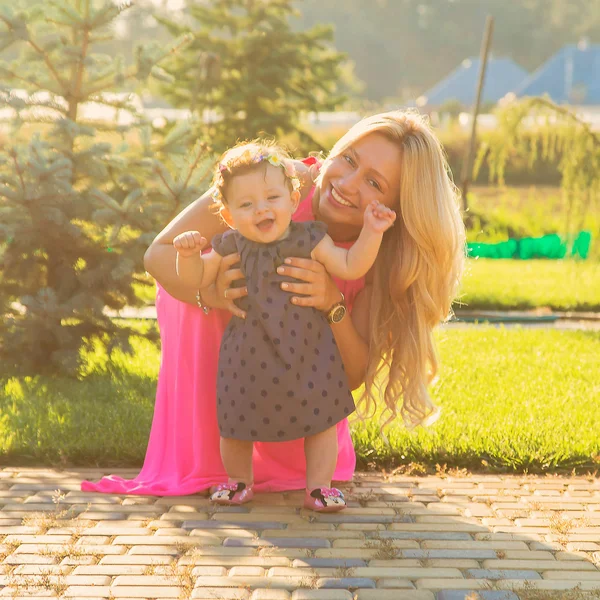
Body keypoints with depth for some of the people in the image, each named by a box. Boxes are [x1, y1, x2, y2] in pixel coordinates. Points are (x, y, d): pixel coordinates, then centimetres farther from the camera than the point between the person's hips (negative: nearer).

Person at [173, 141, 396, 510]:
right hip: (249, 355, 1)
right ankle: (239, 480, 32)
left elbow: (349, 267, -8)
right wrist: (189, 254, -13)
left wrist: (371, 233, -19)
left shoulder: (309, 240, -6)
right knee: (236, 422, 9)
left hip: (307, 353, -1)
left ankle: (319, 485, 19)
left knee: (321, 418, 4)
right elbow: (197, 280, 6)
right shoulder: (230, 248, -2)